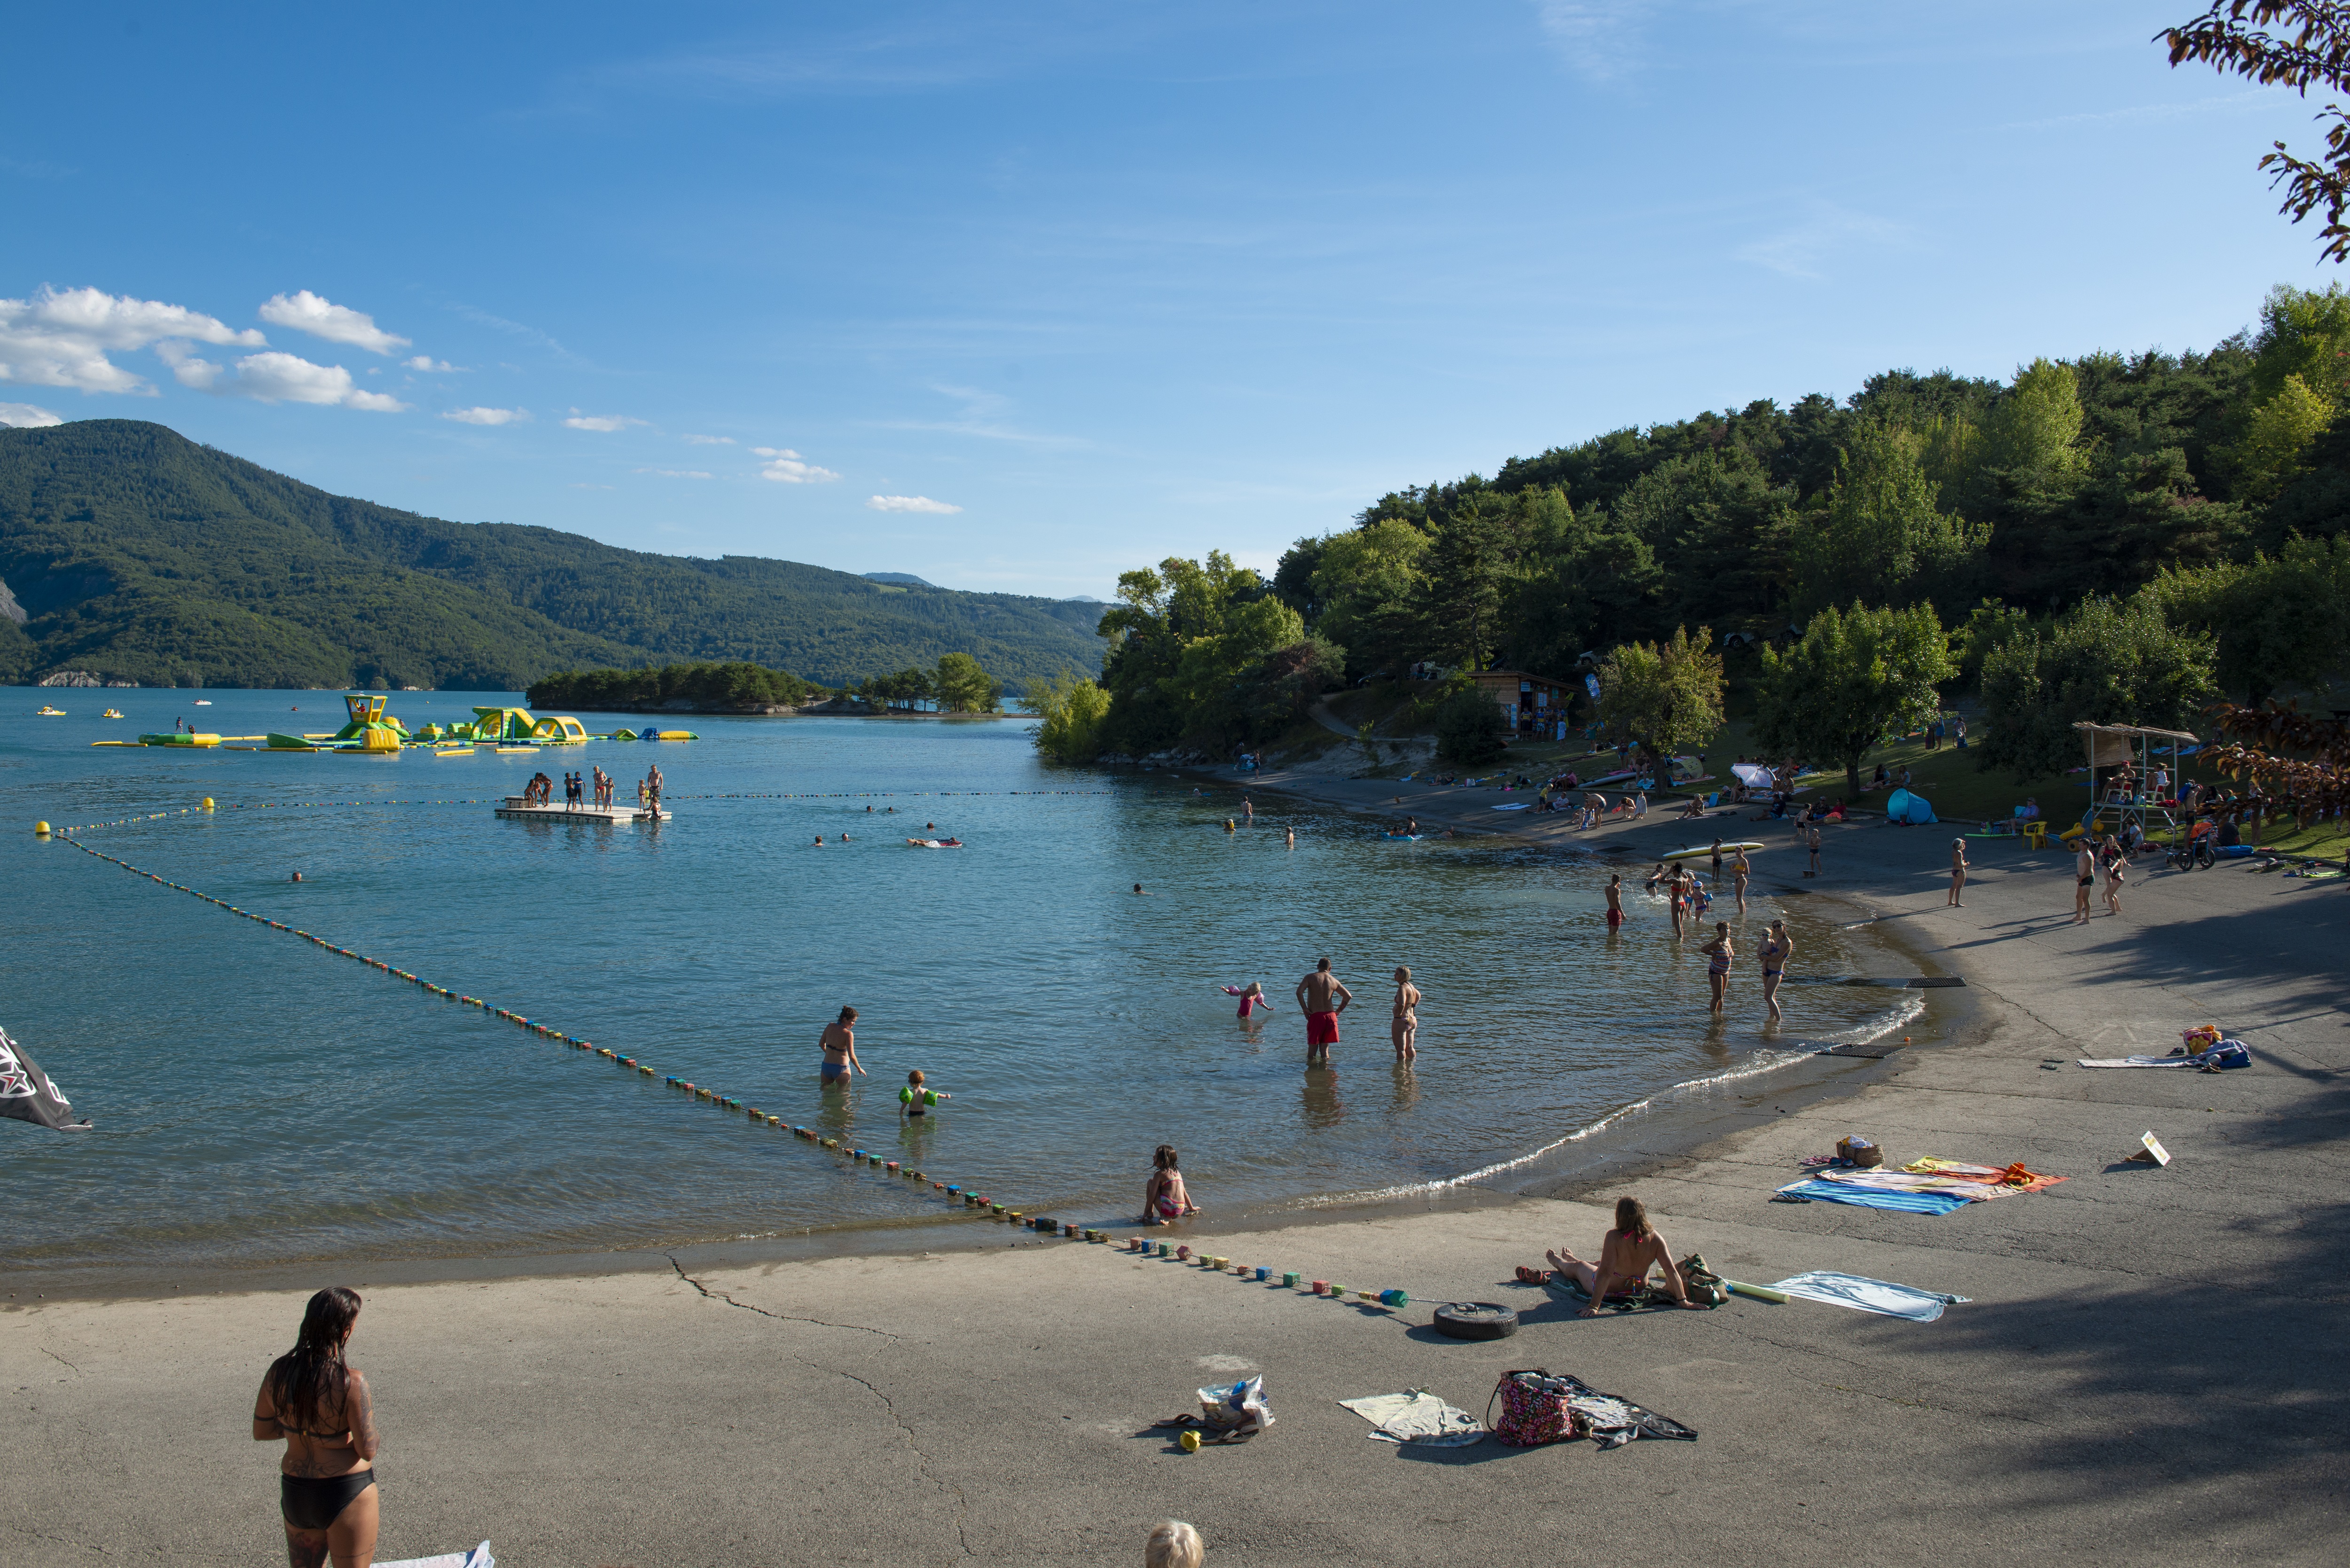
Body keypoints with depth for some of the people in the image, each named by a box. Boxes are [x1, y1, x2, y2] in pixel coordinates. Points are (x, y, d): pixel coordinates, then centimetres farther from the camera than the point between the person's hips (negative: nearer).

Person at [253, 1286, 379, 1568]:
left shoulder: (278, 1372, -7)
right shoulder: (350, 1382, -24)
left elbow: (260, 1432, 6)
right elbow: (367, 1451, -18)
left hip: (294, 1492, 6)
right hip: (347, 1492, -6)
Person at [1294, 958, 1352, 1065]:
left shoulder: (1310, 978, -1)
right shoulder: (1334, 981, 7)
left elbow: (1299, 992, -15)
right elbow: (1348, 996, 3)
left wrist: (1305, 1009, -7)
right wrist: (1338, 1011, 10)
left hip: (1316, 1016, -3)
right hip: (1330, 1016, 3)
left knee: (1312, 1051, 4)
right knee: (1325, 1050, 11)